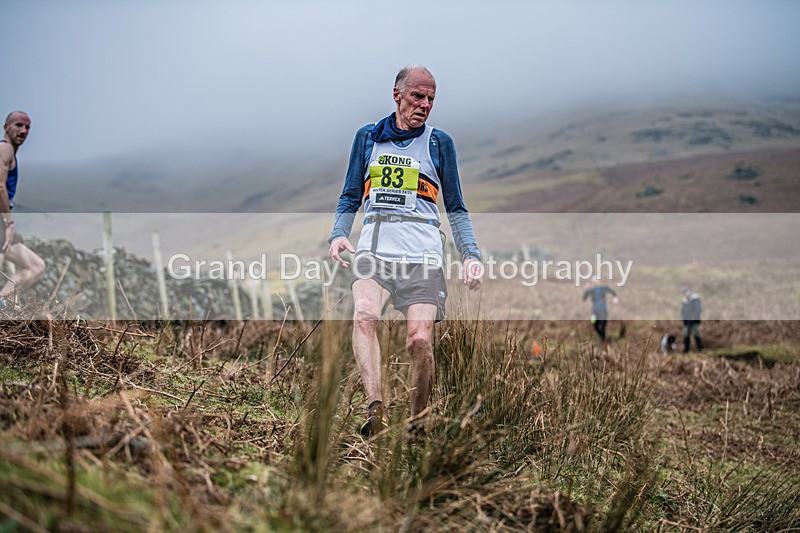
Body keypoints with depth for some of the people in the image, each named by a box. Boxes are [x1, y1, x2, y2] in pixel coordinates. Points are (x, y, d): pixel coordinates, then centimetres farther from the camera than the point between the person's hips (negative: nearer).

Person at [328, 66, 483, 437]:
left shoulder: (439, 142, 12)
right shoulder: (368, 137, 16)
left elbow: (456, 209, 15)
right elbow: (350, 198, 21)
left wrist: (471, 255, 1)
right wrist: (338, 235, 2)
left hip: (422, 254, -1)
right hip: (373, 249, 1)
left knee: (420, 339, -14)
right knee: (364, 313, -29)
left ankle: (416, 427, 3)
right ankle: (375, 411, -38)